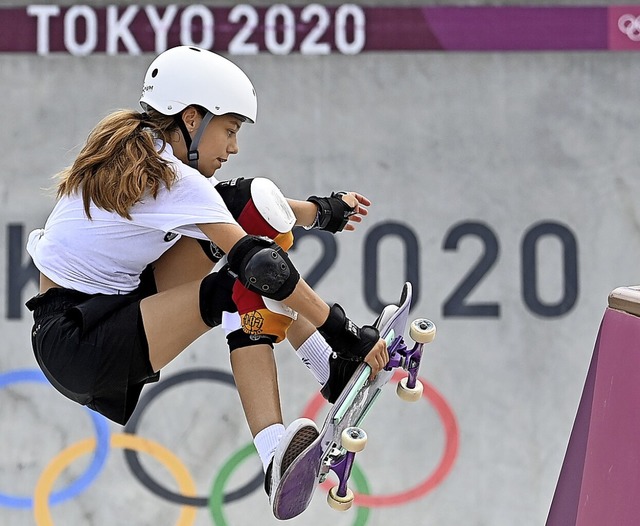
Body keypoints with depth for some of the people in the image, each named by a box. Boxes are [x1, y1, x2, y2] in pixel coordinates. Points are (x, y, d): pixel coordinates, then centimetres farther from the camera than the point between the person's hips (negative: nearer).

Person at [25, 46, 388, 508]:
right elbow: (258, 263, -25)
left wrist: (318, 210, 16)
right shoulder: (175, 181, -20)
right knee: (239, 289, -24)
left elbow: (237, 205, 20)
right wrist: (340, 330, -22)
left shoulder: (135, 148, 8)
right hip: (74, 345, -10)